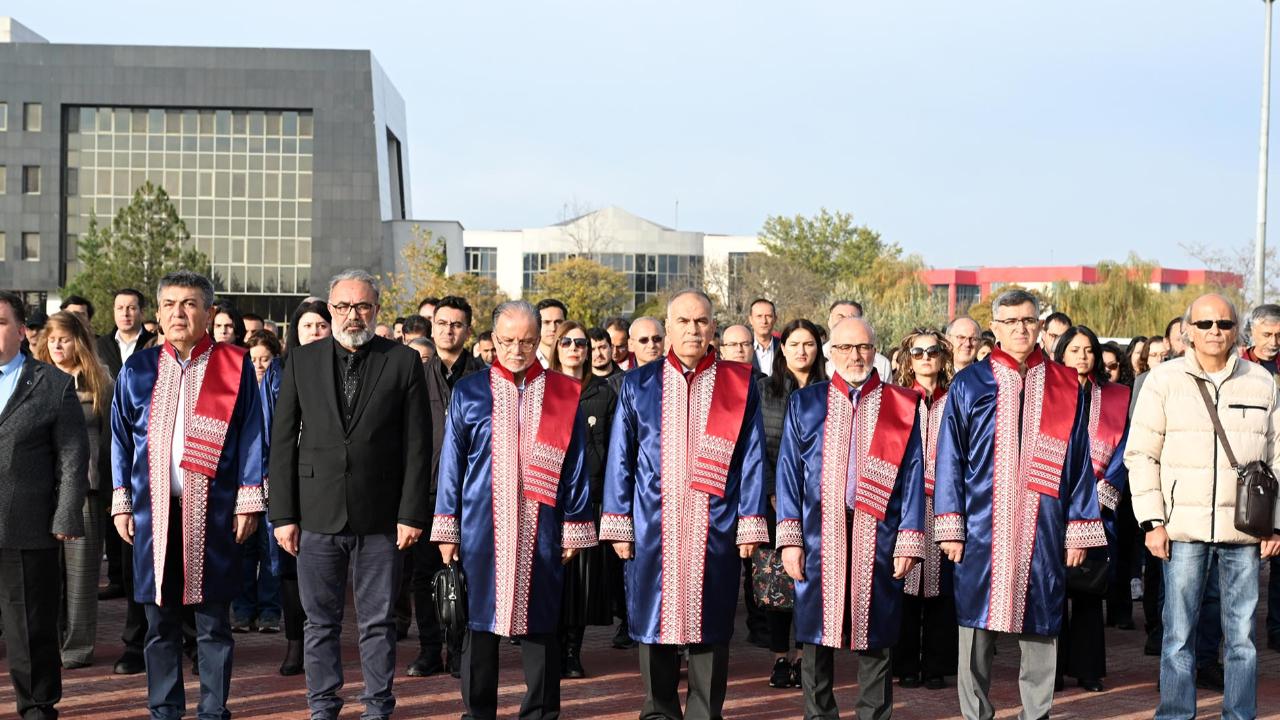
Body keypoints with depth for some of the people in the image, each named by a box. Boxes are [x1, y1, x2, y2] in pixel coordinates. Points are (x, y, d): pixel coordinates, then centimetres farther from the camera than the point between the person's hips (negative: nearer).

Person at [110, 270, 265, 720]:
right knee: (160, 619, 8)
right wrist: (121, 502, 7)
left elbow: (251, 436, 1)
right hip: (154, 509, 2)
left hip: (213, 510, -2)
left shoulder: (234, 367, 2)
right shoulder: (137, 369, 8)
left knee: (213, 619, 4)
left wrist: (249, 502, -4)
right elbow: (121, 438, 13)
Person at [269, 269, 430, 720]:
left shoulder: (404, 362, 1)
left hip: (380, 516, -1)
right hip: (317, 514, 1)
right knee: (320, 621, 9)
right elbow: (282, 442, 5)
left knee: (379, 623, 7)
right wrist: (283, 515, 0)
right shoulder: (301, 361, 5)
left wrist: (411, 513, -5)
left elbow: (418, 445, 0)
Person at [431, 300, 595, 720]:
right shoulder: (469, 392, 5)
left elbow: (575, 466, 5)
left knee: (539, 623, 5)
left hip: (540, 532, 0)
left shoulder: (563, 395, 4)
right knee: (479, 622, 6)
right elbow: (451, 464, 6)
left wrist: (574, 529, 1)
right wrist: (446, 529, 2)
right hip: (481, 529, 1)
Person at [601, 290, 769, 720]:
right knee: (655, 620, 7)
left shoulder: (740, 385, 5)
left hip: (715, 531, -1)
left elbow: (752, 459, 3)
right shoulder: (638, 384, 7)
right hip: (653, 527, 1)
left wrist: (749, 525, -4)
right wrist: (619, 526, 1)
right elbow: (620, 459, 7)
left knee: (710, 625, 4)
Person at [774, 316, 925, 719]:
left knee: (875, 640, 4)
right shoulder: (805, 404, 9)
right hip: (819, 537, 1)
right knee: (817, 634, 5)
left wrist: (909, 540, -3)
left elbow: (912, 475, 4)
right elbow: (788, 471, 5)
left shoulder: (900, 406, 7)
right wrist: (789, 538, -4)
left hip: (878, 539, 0)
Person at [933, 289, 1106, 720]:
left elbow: (1079, 462, 7)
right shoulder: (969, 385, 4)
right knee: (977, 625, 3)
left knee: (1041, 628, 6)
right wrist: (950, 529, -4)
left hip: (1044, 534, 1)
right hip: (982, 531, -1)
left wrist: (1079, 532, 3)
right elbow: (950, 460, 3)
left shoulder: (1065, 387, 8)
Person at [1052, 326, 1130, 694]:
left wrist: (1103, 493, -7)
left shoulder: (1116, 398, 10)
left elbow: (1121, 452, 5)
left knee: (1089, 588, 2)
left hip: (1097, 504, 1)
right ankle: (1053, 668, 4)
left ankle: (1087, 669, 8)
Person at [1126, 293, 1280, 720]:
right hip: (1184, 527, -2)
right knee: (1178, 635, 2)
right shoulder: (1163, 381, 3)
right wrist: (1152, 520, -5)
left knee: (1242, 636, 6)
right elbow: (1141, 454, 2)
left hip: (1244, 530, 2)